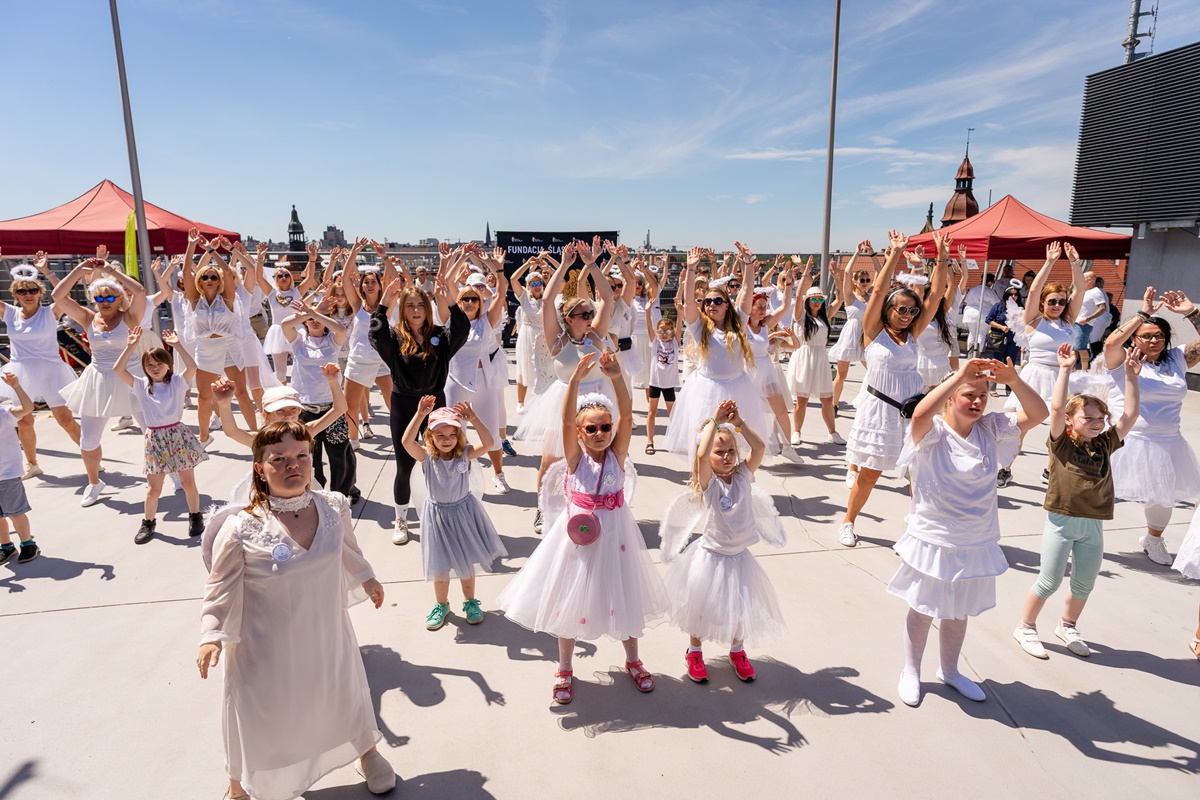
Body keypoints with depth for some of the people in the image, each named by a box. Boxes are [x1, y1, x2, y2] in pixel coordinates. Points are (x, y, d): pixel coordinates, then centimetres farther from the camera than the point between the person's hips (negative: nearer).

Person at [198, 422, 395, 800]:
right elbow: (219, 588, -9)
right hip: (269, 652, -3)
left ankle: (367, 751, 56)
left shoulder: (333, 507, -12)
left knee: (347, 695, 25)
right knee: (261, 716, 17)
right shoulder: (241, 528, -24)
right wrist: (211, 634, -19)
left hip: (328, 635, 4)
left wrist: (366, 578, 22)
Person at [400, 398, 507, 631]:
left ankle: (470, 602, 36)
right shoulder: (426, 457, -14)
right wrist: (420, 415, -39)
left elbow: (488, 444, -29)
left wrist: (474, 419, -37)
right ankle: (441, 605, 36)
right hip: (437, 514, 0)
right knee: (439, 565, 13)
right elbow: (406, 442, -32)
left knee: (466, 562, 15)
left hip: (464, 512, 0)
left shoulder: (465, 454, -13)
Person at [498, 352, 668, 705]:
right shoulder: (575, 457, -10)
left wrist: (617, 378, -34)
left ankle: (632, 661, 41)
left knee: (623, 595, 16)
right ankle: (564, 669, 34)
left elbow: (626, 415, -20)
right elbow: (566, 420, -25)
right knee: (570, 600, 12)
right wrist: (576, 378, -37)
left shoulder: (617, 454, -7)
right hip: (579, 535, -1)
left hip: (614, 535, 1)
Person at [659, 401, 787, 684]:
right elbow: (701, 454, -34)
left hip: (740, 557, 4)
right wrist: (715, 421, -28)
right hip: (711, 557, -4)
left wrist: (738, 422, -22)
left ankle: (737, 651, 42)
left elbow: (759, 448, -17)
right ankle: (694, 652, 36)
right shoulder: (708, 482, -16)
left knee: (742, 607, 17)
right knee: (703, 608, 13)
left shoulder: (742, 476, -4)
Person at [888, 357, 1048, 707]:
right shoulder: (932, 433, -18)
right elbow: (921, 413, -41)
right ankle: (910, 671, 35)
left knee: (959, 612, 21)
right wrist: (959, 374, -39)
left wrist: (1013, 380, -24)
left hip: (977, 544, 5)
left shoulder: (990, 429, -2)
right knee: (923, 609, 14)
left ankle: (949, 670, 44)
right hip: (932, 541, -4)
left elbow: (1038, 414, -8)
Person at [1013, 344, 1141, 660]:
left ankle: (1067, 626, 39)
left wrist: (1131, 377, -3)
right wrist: (1065, 370, -20)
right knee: (1049, 581, 2)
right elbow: (1057, 407, -20)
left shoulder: (1105, 444, 6)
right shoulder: (1062, 443, -7)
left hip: (1093, 525, 5)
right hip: (1061, 521, -5)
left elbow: (1131, 414, 2)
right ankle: (1025, 627, 21)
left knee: (1085, 584, 16)